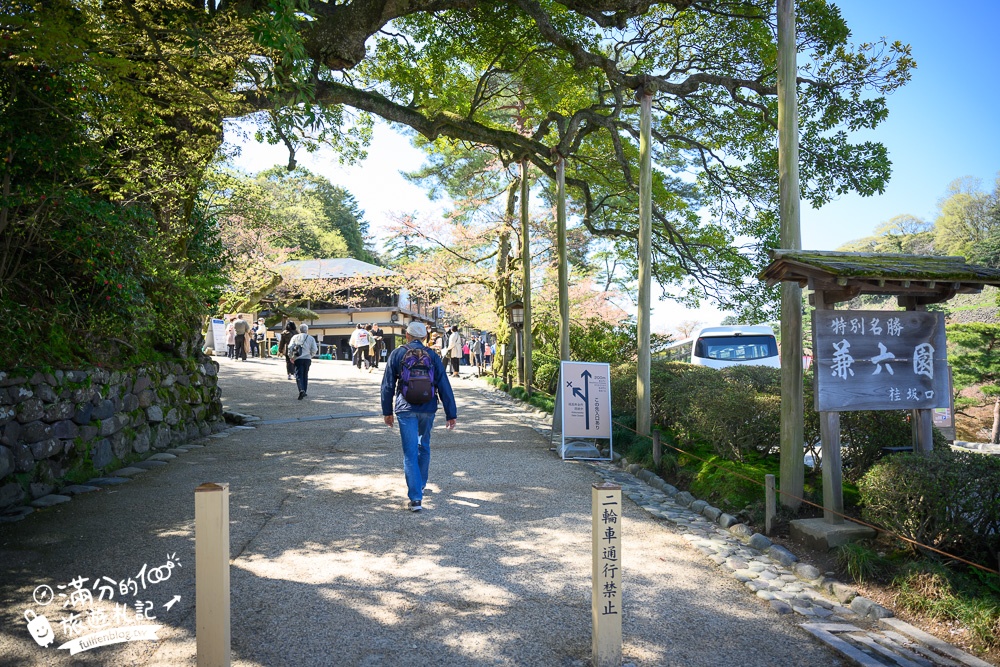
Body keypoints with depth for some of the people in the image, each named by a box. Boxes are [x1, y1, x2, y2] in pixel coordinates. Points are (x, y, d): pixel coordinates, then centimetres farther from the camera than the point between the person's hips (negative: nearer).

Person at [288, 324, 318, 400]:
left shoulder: (295, 337, 5)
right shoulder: (311, 338, 6)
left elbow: (290, 347, -4)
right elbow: (315, 349, -2)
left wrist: (290, 357, 9)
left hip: (298, 359, -1)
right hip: (307, 359, 2)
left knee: (299, 376, -4)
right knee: (305, 376, 16)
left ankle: (301, 390, -26)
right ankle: (304, 392, 21)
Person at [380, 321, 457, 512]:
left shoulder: (397, 354, 1)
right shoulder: (433, 356, 4)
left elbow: (388, 386, 3)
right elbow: (444, 386, 1)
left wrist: (387, 411, 12)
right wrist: (451, 414, 4)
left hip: (406, 410, -2)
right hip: (428, 410, 2)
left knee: (410, 453, -3)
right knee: (424, 448, 22)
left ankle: (416, 498, -10)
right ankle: (420, 485, 38)